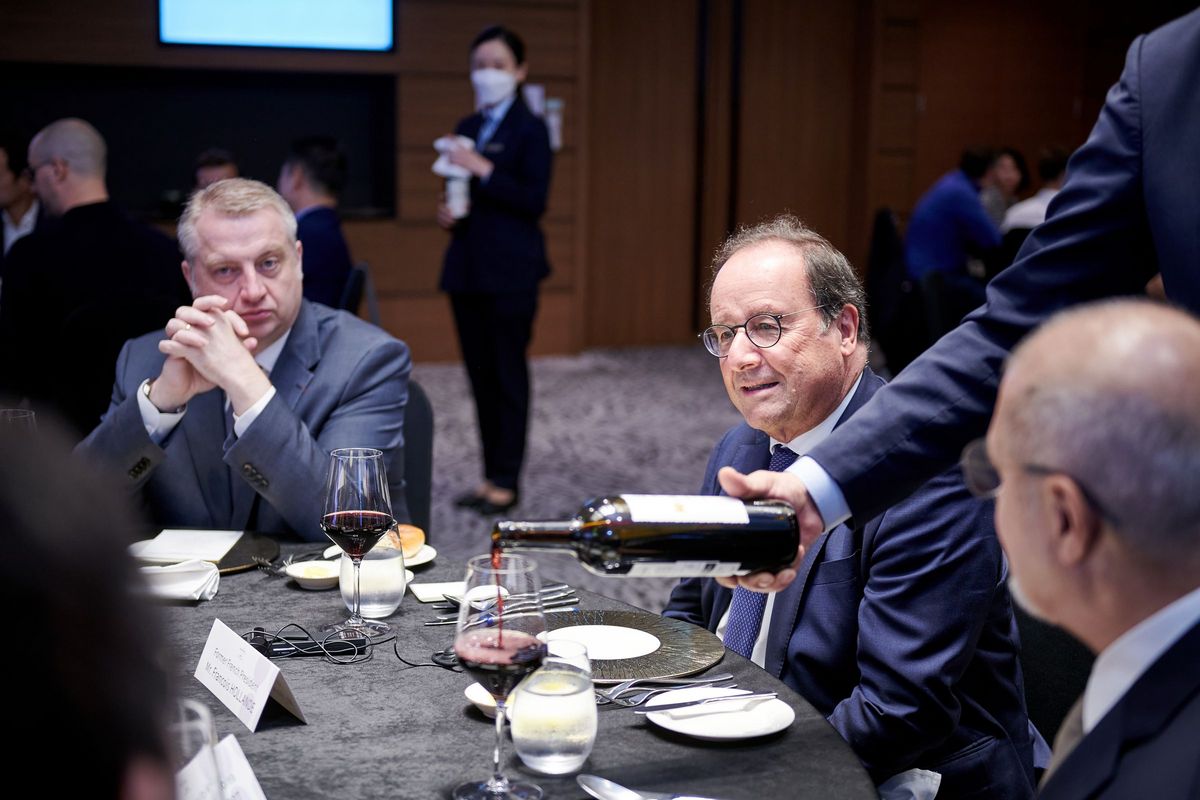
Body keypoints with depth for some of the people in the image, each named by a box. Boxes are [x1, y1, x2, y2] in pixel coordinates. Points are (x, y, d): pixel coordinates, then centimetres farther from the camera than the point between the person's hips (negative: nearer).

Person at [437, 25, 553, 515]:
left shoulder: (530, 130, -5)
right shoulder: (467, 128, 14)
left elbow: (534, 201, -14)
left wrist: (484, 171, -20)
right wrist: (448, 213, 0)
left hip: (511, 271, -7)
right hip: (467, 268, 7)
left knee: (508, 374, -2)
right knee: (480, 374, 9)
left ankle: (507, 482, 4)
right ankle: (491, 474, 18)